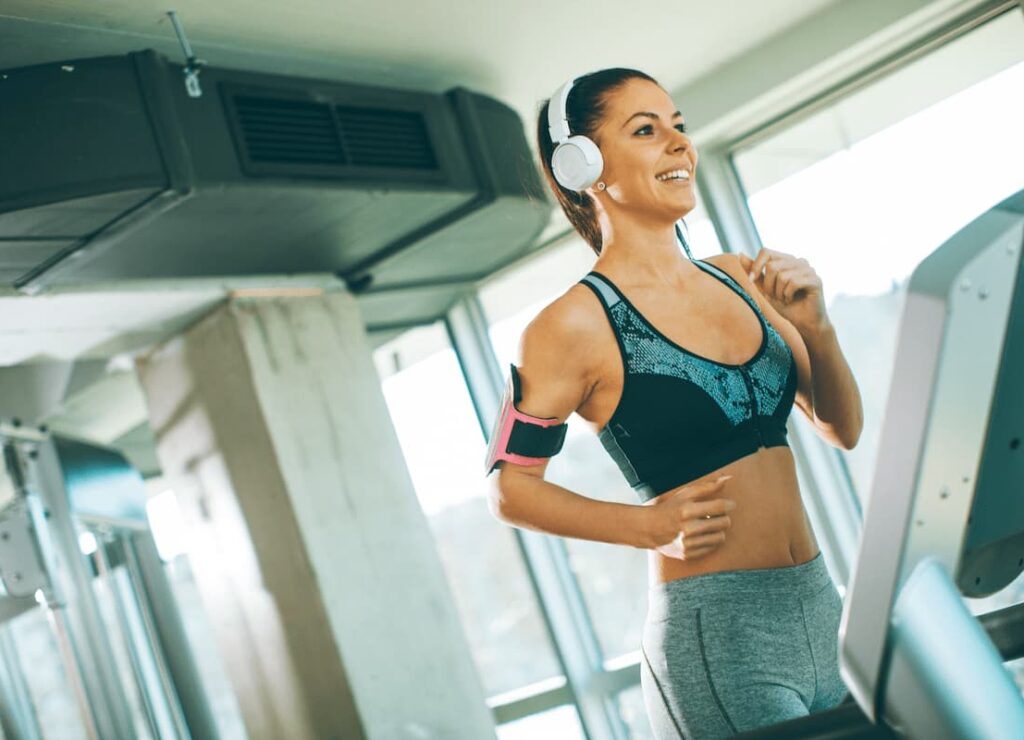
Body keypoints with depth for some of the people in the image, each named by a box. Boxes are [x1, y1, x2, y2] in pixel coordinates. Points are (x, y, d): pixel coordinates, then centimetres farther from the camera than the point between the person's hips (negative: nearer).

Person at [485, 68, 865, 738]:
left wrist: (815, 326, -5)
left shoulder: (741, 280, 8)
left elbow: (843, 430, 11)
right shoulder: (578, 323, -11)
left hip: (821, 609, 7)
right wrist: (649, 525, -13)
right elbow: (509, 488, -4)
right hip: (717, 635, -6)